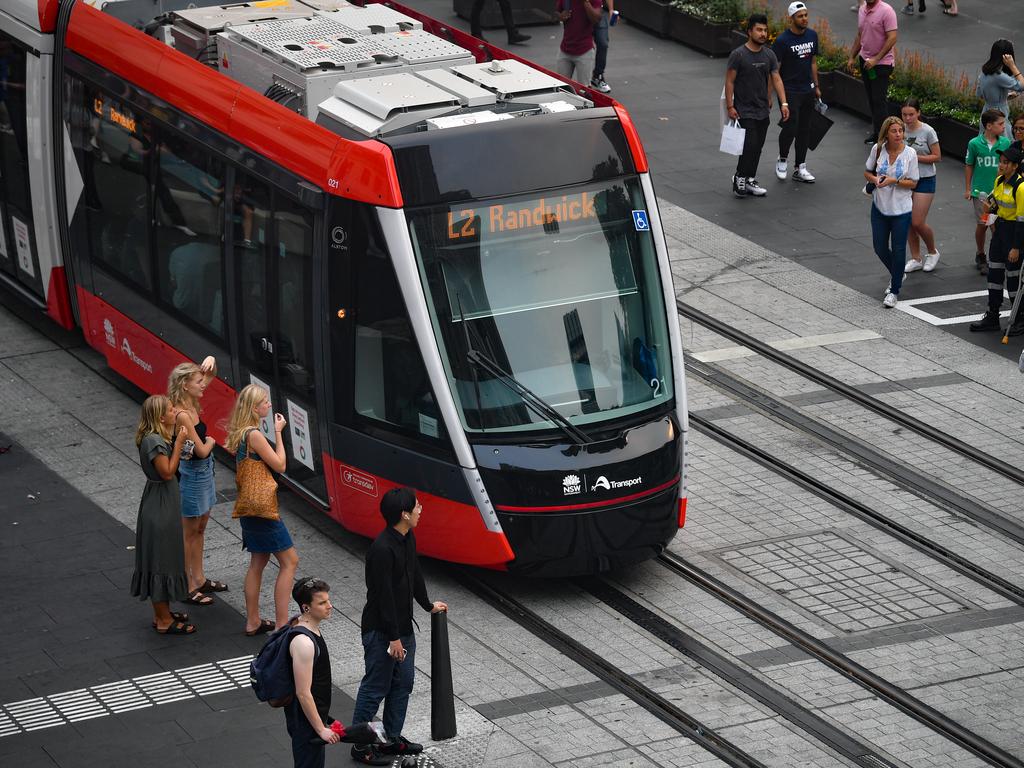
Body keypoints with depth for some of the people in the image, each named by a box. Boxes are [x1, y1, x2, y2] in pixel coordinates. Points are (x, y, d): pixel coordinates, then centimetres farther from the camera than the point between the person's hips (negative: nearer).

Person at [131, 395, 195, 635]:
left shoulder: (154, 437, 6)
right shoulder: (154, 441, -24)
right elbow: (167, 472, -23)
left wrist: (176, 437, 5)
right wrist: (179, 443, -21)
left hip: (159, 504, 10)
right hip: (160, 506, -10)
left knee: (161, 559, 19)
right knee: (161, 560, 0)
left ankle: (162, 614, 30)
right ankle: (164, 621, 8)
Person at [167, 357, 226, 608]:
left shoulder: (190, 403, -1)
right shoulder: (182, 415, -26)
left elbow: (210, 376, 15)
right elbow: (201, 450, -24)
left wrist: (211, 362, -8)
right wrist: (210, 441, -2)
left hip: (203, 470, 9)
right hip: (191, 474, -9)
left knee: (200, 526, 20)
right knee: (189, 531, 3)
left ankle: (199, 579, 33)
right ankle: (188, 587, 14)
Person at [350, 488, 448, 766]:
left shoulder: (408, 540, 4)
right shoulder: (382, 549, -26)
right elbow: (384, 595, -24)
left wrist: (428, 605, 34)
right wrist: (393, 638, -22)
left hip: (403, 626, 9)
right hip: (380, 631, -9)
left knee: (403, 683, 16)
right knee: (375, 688, 0)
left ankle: (392, 739, 29)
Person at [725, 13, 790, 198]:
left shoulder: (769, 55, 5)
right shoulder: (738, 55, -12)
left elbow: (776, 79, 3)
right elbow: (730, 82, -9)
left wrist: (784, 103, -7)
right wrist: (730, 107, -13)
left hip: (763, 111, 6)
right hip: (744, 112, -6)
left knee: (757, 147, 10)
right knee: (750, 146, -12)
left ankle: (749, 180, 22)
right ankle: (739, 178, 5)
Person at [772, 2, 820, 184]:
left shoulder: (812, 35, 6)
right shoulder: (782, 41, -14)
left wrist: (816, 87, 18)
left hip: (807, 90, 6)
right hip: (790, 91, -6)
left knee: (804, 129, 9)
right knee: (790, 127, -12)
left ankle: (800, 168, 18)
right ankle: (782, 160, 14)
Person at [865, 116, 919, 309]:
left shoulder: (910, 153, -11)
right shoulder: (878, 149, -6)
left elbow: (913, 183, -7)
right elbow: (867, 172, 7)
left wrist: (894, 181, -22)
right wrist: (875, 179, -16)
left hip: (901, 209, -3)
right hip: (880, 206, 3)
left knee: (898, 250, 0)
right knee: (879, 248, 10)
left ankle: (894, 291, 13)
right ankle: (896, 276, 39)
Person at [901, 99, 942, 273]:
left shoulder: (927, 131, -13)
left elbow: (937, 157, -9)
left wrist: (915, 157, -20)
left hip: (924, 180, -5)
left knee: (918, 223, -7)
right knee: (908, 222, 7)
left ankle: (932, 252, 19)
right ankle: (916, 259, 21)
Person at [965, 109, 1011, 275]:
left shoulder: (1005, 143, -3)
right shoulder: (975, 144, -6)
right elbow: (969, 166, 4)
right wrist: (967, 189, 6)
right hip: (981, 191, -1)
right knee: (981, 224, 6)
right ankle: (980, 256, 25)